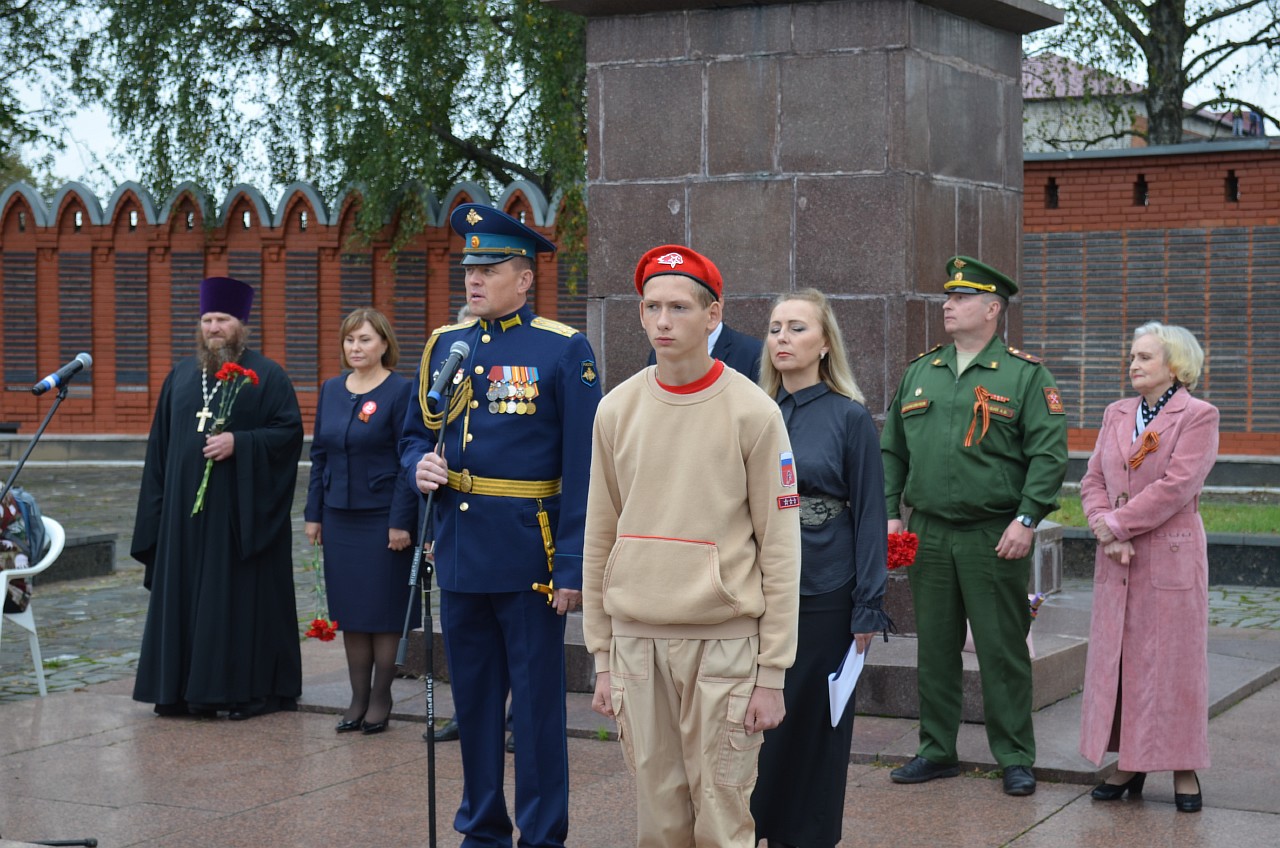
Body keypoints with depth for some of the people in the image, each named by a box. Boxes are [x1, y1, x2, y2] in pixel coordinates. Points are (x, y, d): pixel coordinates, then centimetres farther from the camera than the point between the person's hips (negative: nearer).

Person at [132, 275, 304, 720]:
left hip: (242, 511, -5)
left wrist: (238, 442, -20)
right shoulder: (181, 375, 14)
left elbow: (290, 431, -8)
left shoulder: (267, 375, -1)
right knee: (185, 596, 6)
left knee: (242, 597, -2)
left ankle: (249, 689, 4)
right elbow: (161, 441, 15)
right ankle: (183, 687, 13)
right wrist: (158, 503, 8)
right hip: (186, 511, 5)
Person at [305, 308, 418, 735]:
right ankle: (358, 698, 17)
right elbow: (319, 455, 13)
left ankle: (380, 699, 11)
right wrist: (314, 514, 8)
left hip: (383, 519, -5)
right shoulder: (331, 390, 10)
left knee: (383, 610, 1)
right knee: (350, 611, 9)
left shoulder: (401, 391, -7)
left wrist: (401, 522, -14)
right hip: (340, 518, 6)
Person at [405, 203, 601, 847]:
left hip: (528, 554, -5)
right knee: (473, 699, 14)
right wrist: (420, 464, -5)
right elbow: (414, 433, 20)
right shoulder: (444, 346, 9)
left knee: (537, 703, 3)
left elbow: (583, 467, -10)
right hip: (459, 552, 5)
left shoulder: (565, 351, -7)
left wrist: (573, 567, -15)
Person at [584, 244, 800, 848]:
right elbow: (599, 542, 10)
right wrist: (602, 656, 8)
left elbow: (780, 549, -5)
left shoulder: (753, 412, -5)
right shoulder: (616, 411, 6)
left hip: (724, 640, -3)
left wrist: (773, 672, -8)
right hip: (635, 639, 3)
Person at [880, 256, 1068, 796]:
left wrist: (1026, 519, -14)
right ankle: (937, 752, 20)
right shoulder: (920, 372, 13)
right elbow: (892, 449, 17)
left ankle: (1015, 758, 11)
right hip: (928, 535, 4)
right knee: (934, 648, 10)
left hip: (995, 538, -4)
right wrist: (891, 513, 8)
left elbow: (1048, 454, -7)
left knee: (1003, 651, 1)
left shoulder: (1025, 375, -2)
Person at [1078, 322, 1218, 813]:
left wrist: (1117, 524, -14)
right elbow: (1093, 481, 8)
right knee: (1117, 661, 7)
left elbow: (1176, 486, -15)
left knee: (1172, 661, 0)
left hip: (1170, 557, -5)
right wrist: (1105, 531, -10)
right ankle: (1128, 764, 16)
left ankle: (1183, 771, 9)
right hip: (1117, 561, 6)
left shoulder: (1198, 417, -5)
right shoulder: (1116, 415, 13)